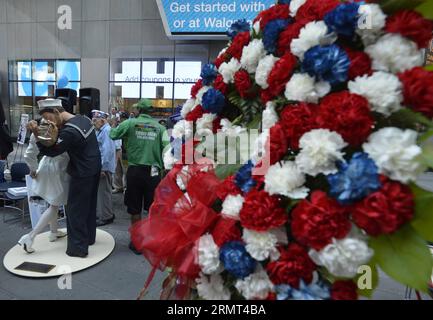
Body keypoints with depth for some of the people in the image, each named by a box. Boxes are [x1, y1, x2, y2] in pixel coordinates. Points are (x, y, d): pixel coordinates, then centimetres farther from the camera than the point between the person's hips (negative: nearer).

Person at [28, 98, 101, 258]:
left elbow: (50, 151, -16)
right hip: (94, 169, 9)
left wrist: (36, 134, -26)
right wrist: (58, 131, 1)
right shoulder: (84, 118, 1)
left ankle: (78, 248, 13)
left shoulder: (69, 131, -25)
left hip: (82, 174, -9)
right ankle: (89, 237, 35)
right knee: (89, 205, 20)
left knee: (75, 210, 4)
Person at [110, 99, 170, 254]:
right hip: (153, 171, 0)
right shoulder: (159, 127, -1)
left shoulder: (130, 123, -2)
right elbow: (166, 148, -8)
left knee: (135, 209, 12)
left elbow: (113, 135, 1)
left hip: (135, 170, 0)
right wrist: (163, 166, 5)